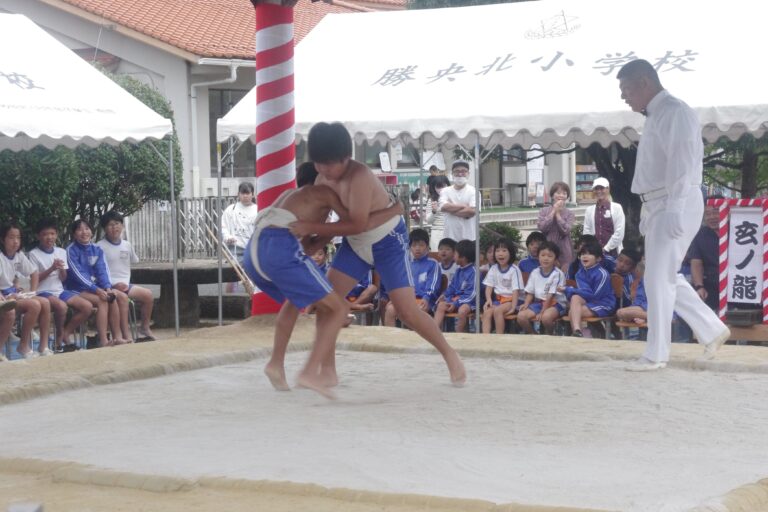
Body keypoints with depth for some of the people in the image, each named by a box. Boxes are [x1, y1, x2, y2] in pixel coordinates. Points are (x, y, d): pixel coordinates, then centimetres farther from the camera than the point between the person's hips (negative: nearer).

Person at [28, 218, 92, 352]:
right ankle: (61, 335, -9)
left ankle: (64, 335, -3)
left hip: (59, 290, 6)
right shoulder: (34, 254, -4)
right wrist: (51, 268, -19)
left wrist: (61, 269, -13)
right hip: (43, 292, -6)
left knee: (87, 307, -12)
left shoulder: (61, 252, 11)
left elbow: (63, 278, 10)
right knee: (61, 306, -36)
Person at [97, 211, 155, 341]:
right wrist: (115, 284, -17)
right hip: (109, 286, -6)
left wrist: (125, 282, 5)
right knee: (122, 297, -35)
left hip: (125, 284, 6)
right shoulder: (100, 246, -5)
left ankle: (144, 328, 4)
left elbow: (133, 262, 21)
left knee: (148, 294, -10)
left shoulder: (127, 245, 12)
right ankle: (126, 335, -36)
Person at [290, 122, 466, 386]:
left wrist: (311, 228, -33)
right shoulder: (323, 178, -9)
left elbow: (357, 224, -34)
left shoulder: (359, 177, -33)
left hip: (389, 241, -7)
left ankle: (450, 354, 11)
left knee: (408, 311, -11)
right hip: (356, 244, 7)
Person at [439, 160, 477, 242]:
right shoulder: (445, 191, 8)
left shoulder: (473, 191, 2)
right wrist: (464, 206, -9)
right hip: (450, 236, 1)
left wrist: (451, 209, -8)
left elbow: (472, 211, -12)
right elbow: (443, 207, -10)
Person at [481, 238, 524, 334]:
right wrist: (489, 299, -13)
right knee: (487, 312, -23)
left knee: (497, 310, -32)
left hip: (510, 299, -5)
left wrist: (513, 307, -20)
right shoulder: (493, 269, 7)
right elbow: (489, 286, 5)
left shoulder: (514, 270, -9)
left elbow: (516, 290, -13)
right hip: (498, 298, 5)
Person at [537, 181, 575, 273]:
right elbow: (542, 227, -8)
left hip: (564, 252, 0)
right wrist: (553, 211, -5)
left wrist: (558, 213, -5)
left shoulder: (569, 214, 5)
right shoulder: (544, 211, 8)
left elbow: (565, 230, -10)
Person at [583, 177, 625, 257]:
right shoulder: (589, 210, 10)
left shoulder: (616, 208, 1)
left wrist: (606, 248, -7)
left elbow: (619, 233, -4)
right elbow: (587, 233, 7)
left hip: (612, 251, -2)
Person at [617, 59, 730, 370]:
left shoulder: (674, 113, -12)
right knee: (666, 278, 12)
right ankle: (712, 330, 20)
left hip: (675, 207, -10)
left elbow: (681, 163, -22)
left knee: (658, 278, -7)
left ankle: (656, 354, 0)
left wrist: (673, 210, -29)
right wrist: (648, 214, 15)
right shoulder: (654, 117, 18)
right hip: (658, 206, 10)